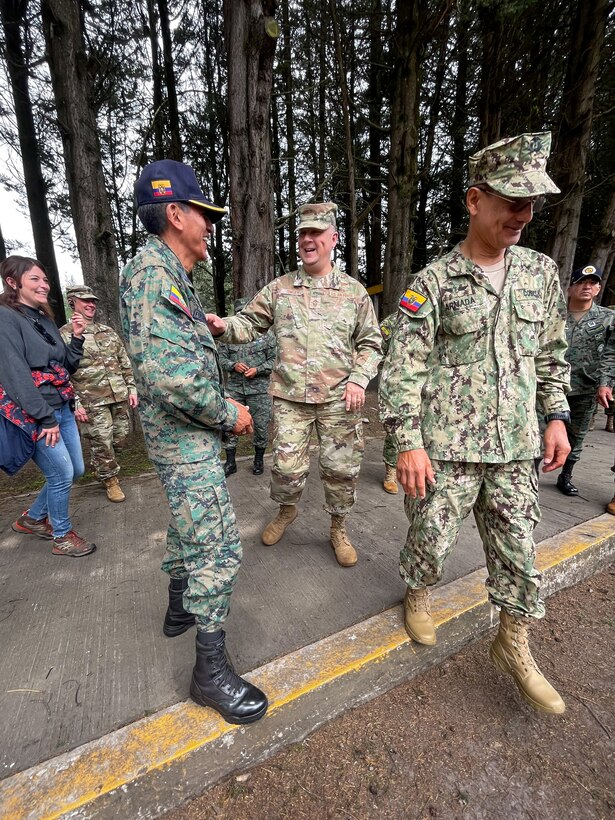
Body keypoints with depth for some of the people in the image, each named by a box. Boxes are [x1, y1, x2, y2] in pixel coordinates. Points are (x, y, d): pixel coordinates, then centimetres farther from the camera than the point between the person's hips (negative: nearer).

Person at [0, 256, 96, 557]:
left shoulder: (44, 318, 13)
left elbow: (67, 367, 15)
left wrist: (77, 338, 0)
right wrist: (46, 418, -20)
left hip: (62, 408, 8)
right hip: (34, 415, -8)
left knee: (75, 470, 14)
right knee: (62, 475, -1)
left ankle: (32, 518, 35)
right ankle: (62, 536, 21)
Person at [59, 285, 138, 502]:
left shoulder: (108, 332, 13)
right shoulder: (64, 335, -2)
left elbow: (125, 363, 15)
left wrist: (132, 388, 8)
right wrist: (75, 403, -12)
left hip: (120, 397, 5)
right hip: (92, 402, -5)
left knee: (120, 438, 12)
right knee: (102, 442, 0)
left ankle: (99, 468, 38)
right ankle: (110, 479, 20)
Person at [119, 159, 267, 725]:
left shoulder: (172, 275, 14)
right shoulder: (151, 270, -18)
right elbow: (166, 372, -31)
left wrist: (223, 408, 13)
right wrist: (228, 413, -18)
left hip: (187, 430, 11)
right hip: (185, 437, -11)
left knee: (189, 524, 23)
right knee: (218, 547, -4)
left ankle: (181, 608, 45)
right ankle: (211, 669, 14)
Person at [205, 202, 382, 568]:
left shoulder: (354, 290, 5)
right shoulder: (278, 288, 7)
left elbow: (371, 343, 7)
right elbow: (248, 325, 6)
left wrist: (358, 379, -8)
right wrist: (223, 327, -15)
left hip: (339, 399, 0)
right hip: (290, 397, 1)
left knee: (342, 468, 7)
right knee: (287, 466, 5)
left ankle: (339, 529, 31)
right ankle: (287, 511, 38)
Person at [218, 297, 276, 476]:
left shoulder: (266, 334, 0)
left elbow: (274, 359, 0)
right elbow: (221, 357, 7)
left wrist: (258, 369, -14)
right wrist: (233, 365, -12)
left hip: (259, 388, -1)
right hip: (234, 387, 2)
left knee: (261, 425, 5)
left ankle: (258, 460, 25)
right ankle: (230, 462, 18)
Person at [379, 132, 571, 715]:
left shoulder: (541, 273, 9)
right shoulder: (433, 283, -6)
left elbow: (551, 354, 17)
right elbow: (403, 369, -11)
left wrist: (556, 415, 8)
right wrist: (408, 443, -16)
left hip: (516, 449, 5)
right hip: (445, 448, -4)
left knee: (518, 553, 14)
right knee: (430, 540, 11)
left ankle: (513, 648, 37)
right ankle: (417, 595, 43)